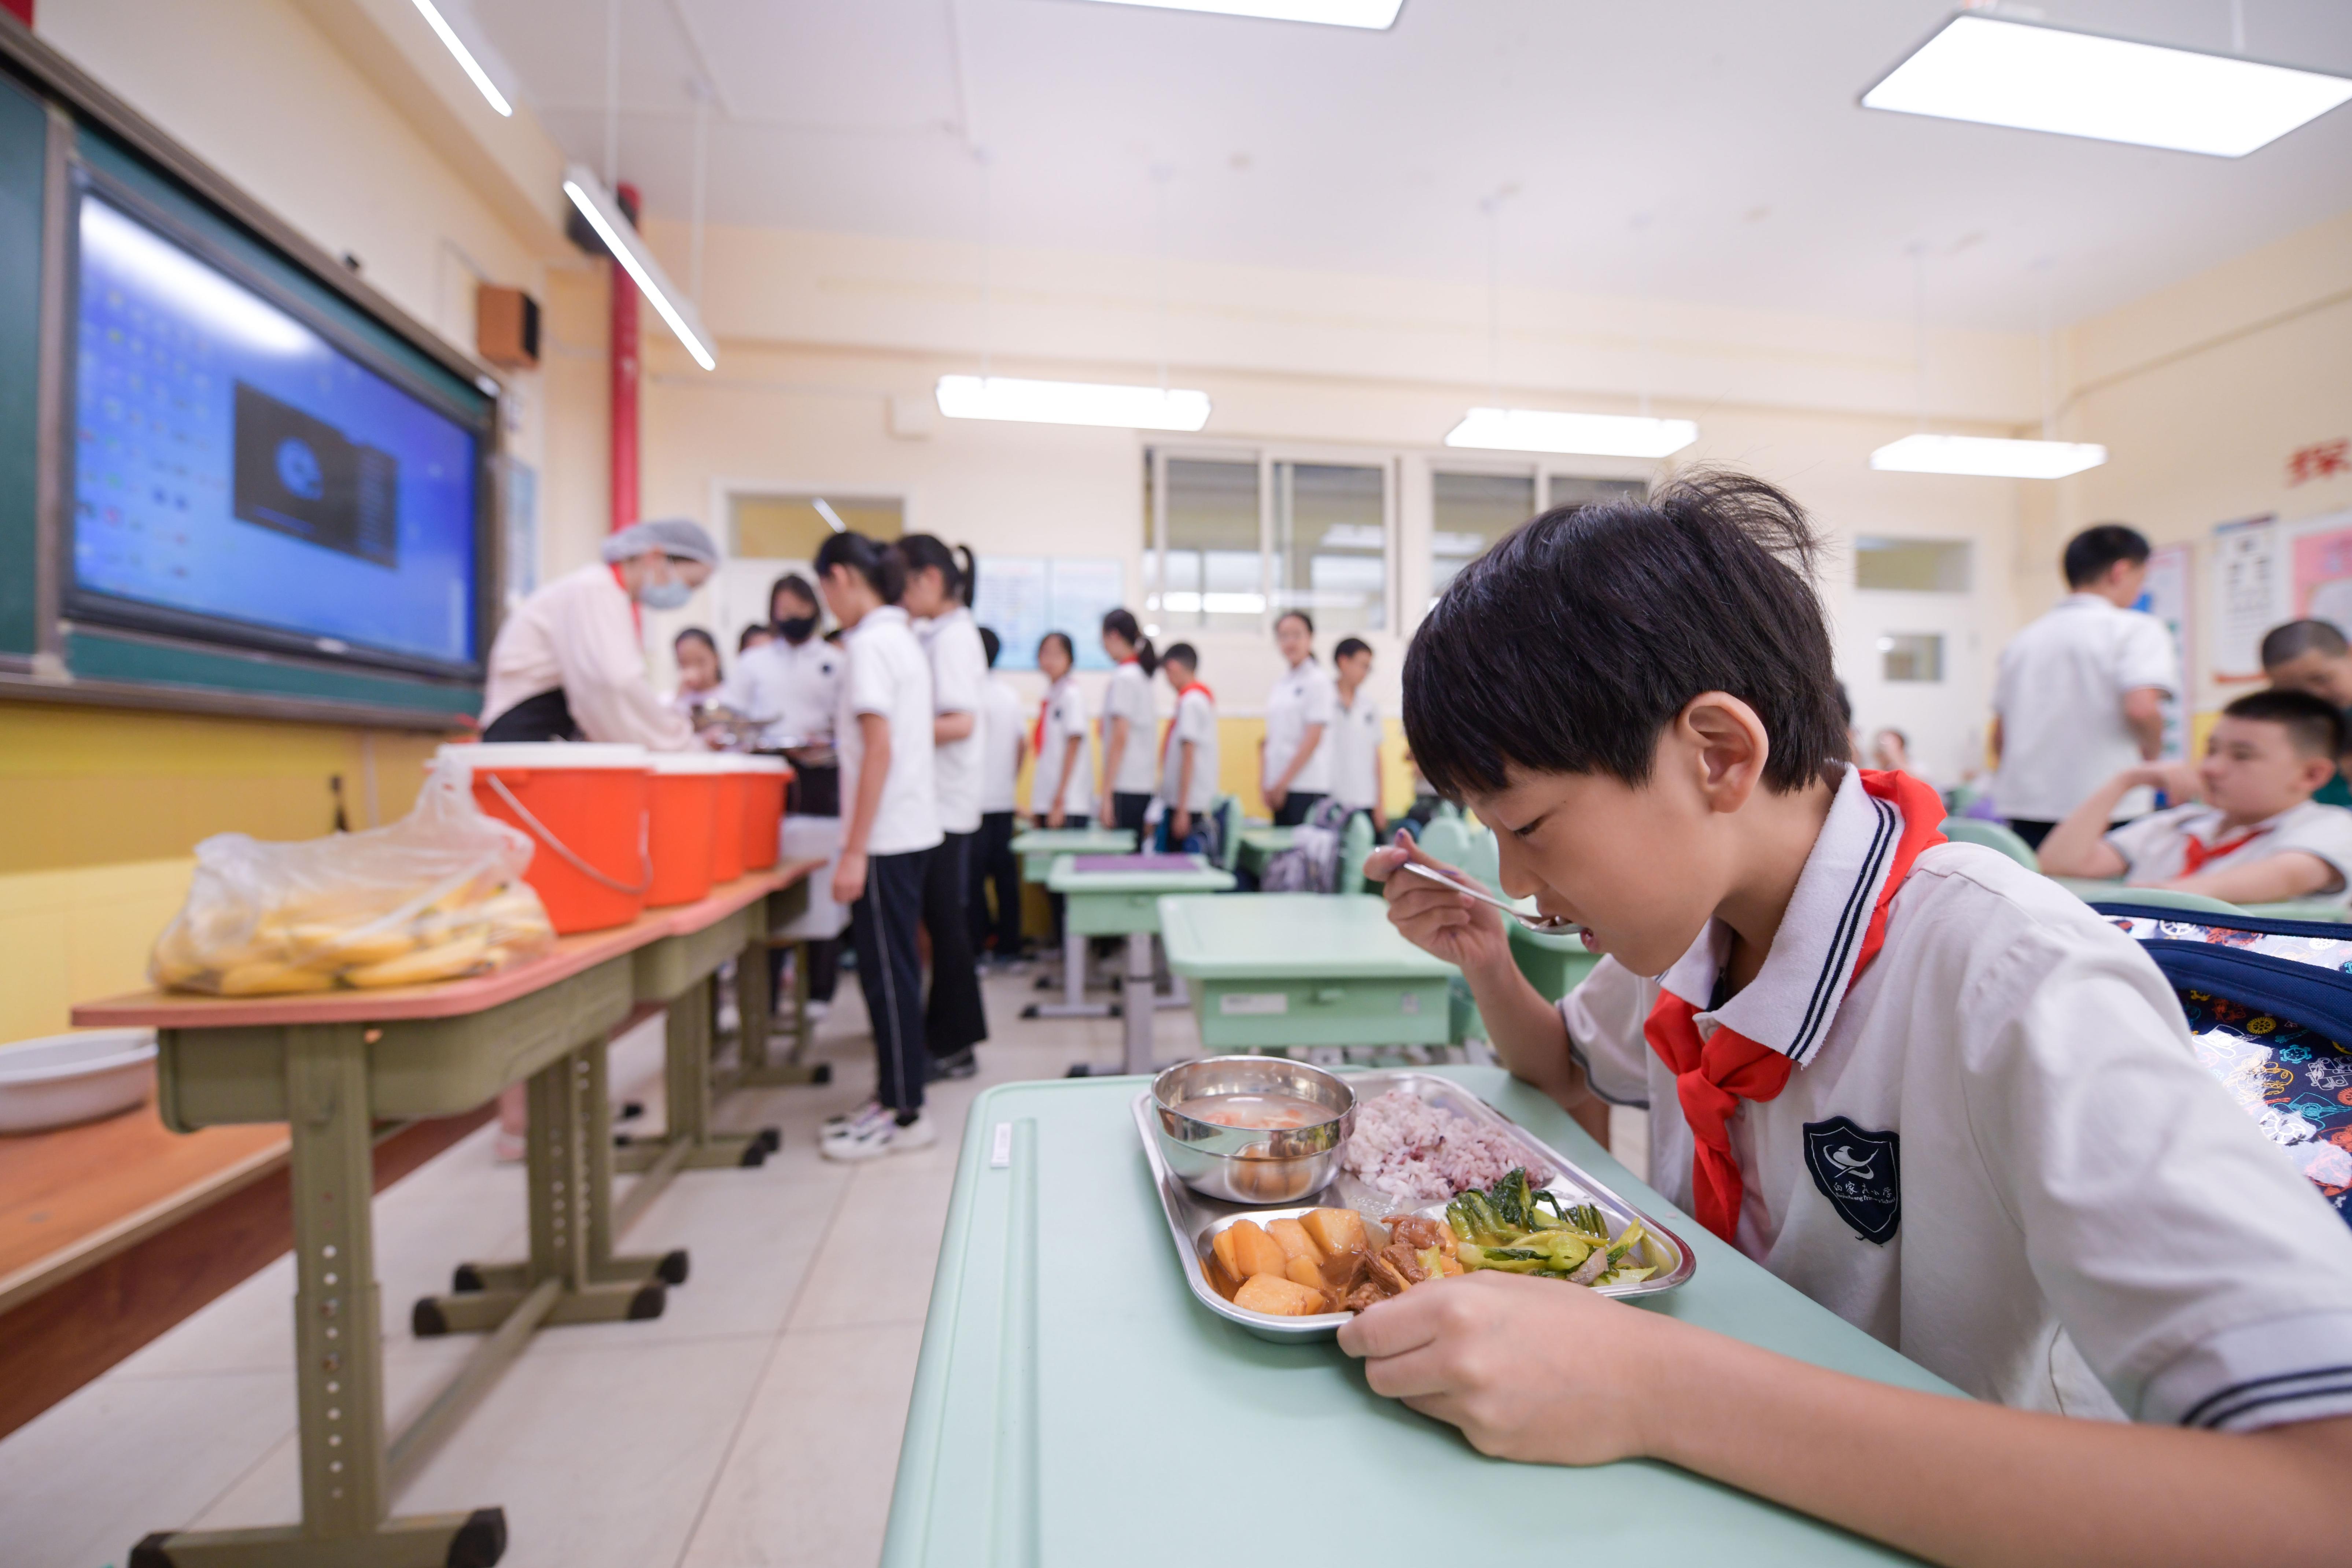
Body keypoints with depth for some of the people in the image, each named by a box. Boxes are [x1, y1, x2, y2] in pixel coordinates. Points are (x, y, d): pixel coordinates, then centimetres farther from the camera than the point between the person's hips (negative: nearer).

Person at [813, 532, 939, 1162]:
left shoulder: (870, 644, -13)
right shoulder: (904, 639, 15)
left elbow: (879, 750, -20)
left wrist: (854, 852, -20)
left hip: (887, 836, -9)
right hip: (914, 829, 9)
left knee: (888, 973, 0)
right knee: (891, 970, 15)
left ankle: (905, 1116, 12)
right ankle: (894, 1097, 27)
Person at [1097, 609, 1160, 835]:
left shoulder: (1123, 678, -11)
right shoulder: (1143, 675, 15)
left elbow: (1119, 738, -16)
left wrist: (1106, 793, -16)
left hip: (1125, 786, -9)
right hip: (1145, 783, 9)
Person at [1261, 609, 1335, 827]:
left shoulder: (1318, 682, -5)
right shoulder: (1281, 685, 15)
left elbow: (1313, 739, -12)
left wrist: (1283, 783, -12)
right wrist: (1266, 784, 7)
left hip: (1307, 787, -7)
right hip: (1279, 786, 7)